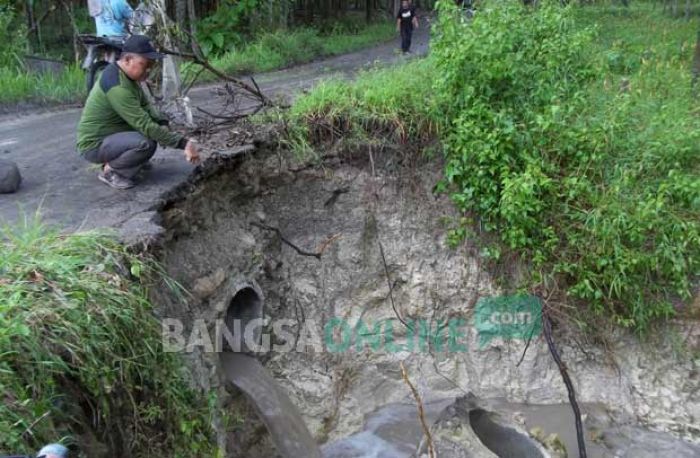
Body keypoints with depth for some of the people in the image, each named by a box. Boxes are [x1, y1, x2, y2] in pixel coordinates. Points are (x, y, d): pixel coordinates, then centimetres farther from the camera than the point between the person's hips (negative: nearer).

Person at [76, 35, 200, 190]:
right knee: (146, 143, -32)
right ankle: (109, 170, -7)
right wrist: (183, 143, -31)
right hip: (94, 144, -10)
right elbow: (145, 126, -32)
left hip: (111, 134, 10)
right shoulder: (117, 86, -29)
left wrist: (163, 124, -12)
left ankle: (115, 160, 11)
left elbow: (145, 106, 8)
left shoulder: (127, 74, 2)